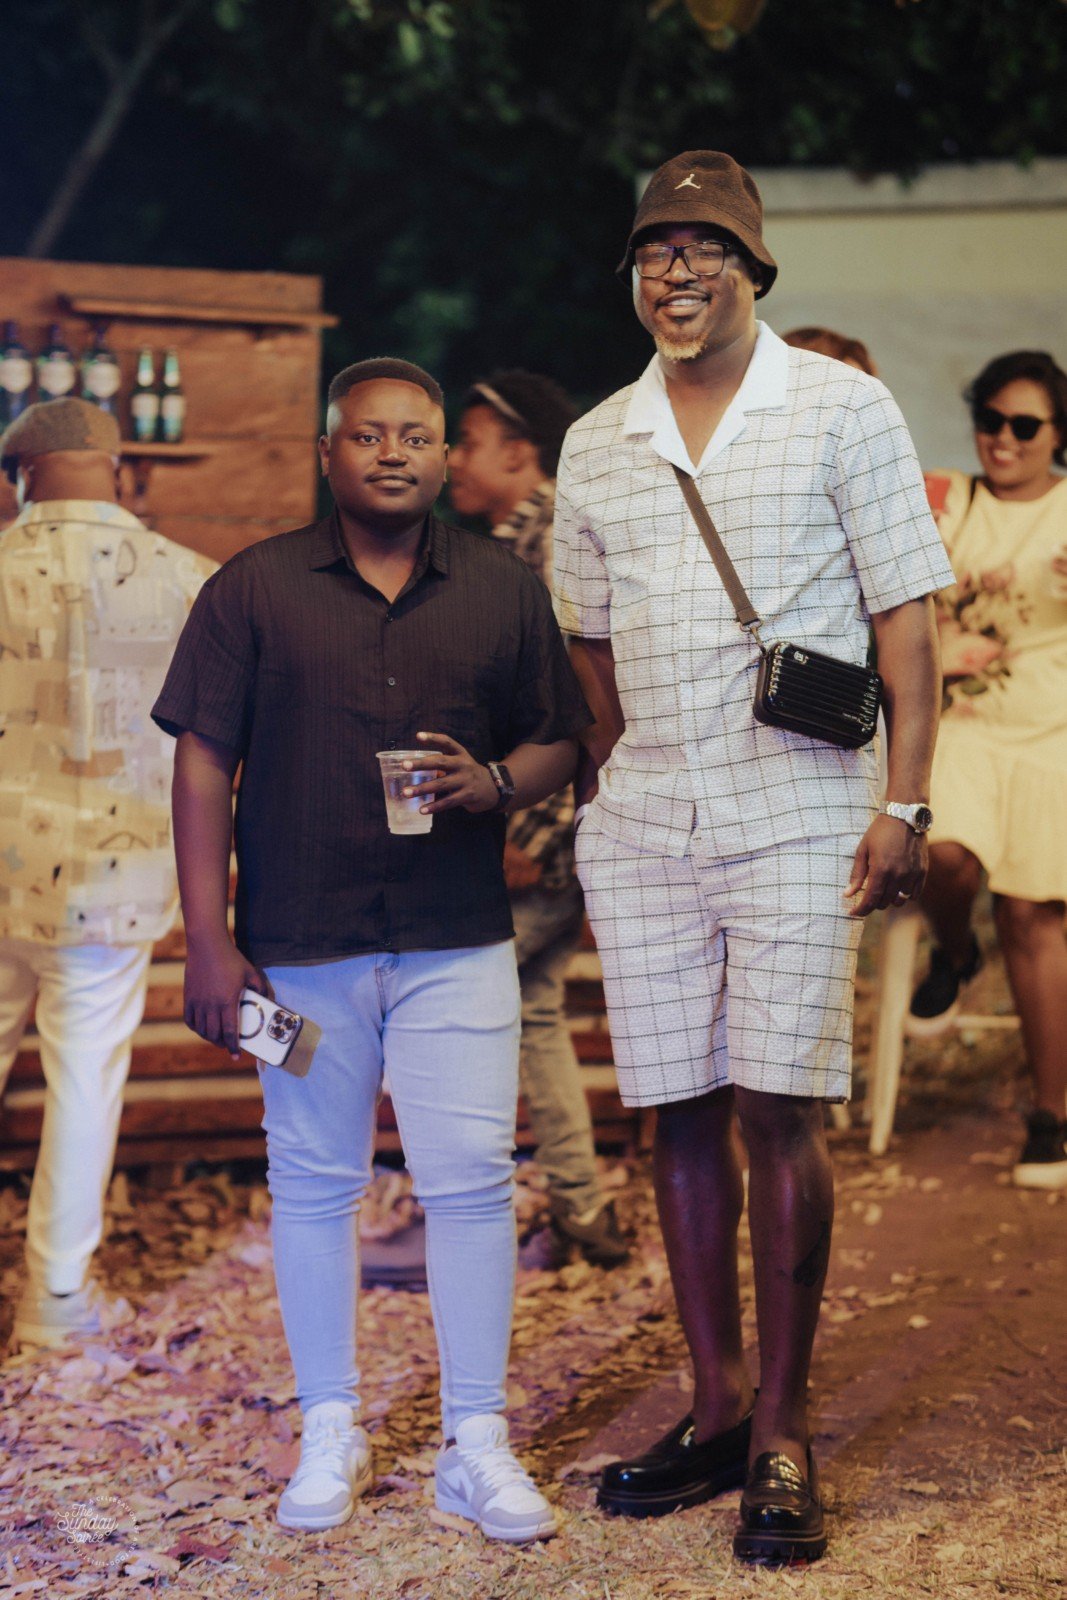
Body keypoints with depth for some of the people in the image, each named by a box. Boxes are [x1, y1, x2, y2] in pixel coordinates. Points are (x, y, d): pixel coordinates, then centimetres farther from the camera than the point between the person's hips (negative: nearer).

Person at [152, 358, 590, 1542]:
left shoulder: (503, 590, 8)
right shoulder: (254, 589, 3)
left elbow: (558, 741, 13)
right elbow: (203, 763, 1)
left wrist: (496, 782, -11)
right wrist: (207, 942, -5)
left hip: (457, 942, 1)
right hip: (299, 944, 0)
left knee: (471, 1176, -3)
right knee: (312, 1184, 8)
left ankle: (476, 1442, 8)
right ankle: (330, 1434, 22)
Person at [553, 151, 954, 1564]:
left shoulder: (842, 408, 1)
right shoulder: (597, 447, 12)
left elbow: (907, 614, -2)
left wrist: (905, 803, -9)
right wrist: (594, 796, 15)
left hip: (796, 817, -4)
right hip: (642, 826, 4)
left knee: (780, 1113, -6)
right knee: (680, 1113, 7)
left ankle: (784, 1436, 5)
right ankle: (717, 1407, 19)